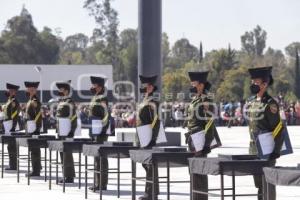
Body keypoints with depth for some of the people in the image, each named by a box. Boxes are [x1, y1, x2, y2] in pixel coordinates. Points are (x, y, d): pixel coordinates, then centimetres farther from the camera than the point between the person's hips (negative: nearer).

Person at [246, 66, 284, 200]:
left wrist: (276, 150, -20)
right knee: (259, 183, 14)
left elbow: (279, 128, -17)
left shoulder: (270, 104, -14)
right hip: (254, 150, 8)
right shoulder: (251, 101, 10)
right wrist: (252, 147, 18)